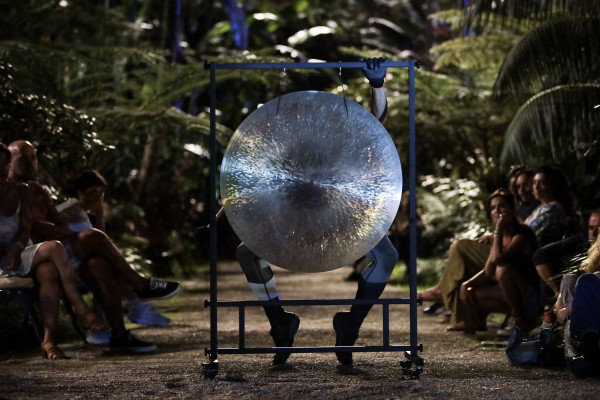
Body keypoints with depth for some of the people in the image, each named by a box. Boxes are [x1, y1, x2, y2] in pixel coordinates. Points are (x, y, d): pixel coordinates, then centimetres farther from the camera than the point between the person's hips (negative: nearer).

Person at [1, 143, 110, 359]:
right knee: (53, 247, -27)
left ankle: (49, 340, -41)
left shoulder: (20, 191, 13)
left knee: (49, 273, -32)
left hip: (18, 255, 5)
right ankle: (82, 312, -27)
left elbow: (26, 227, 4)